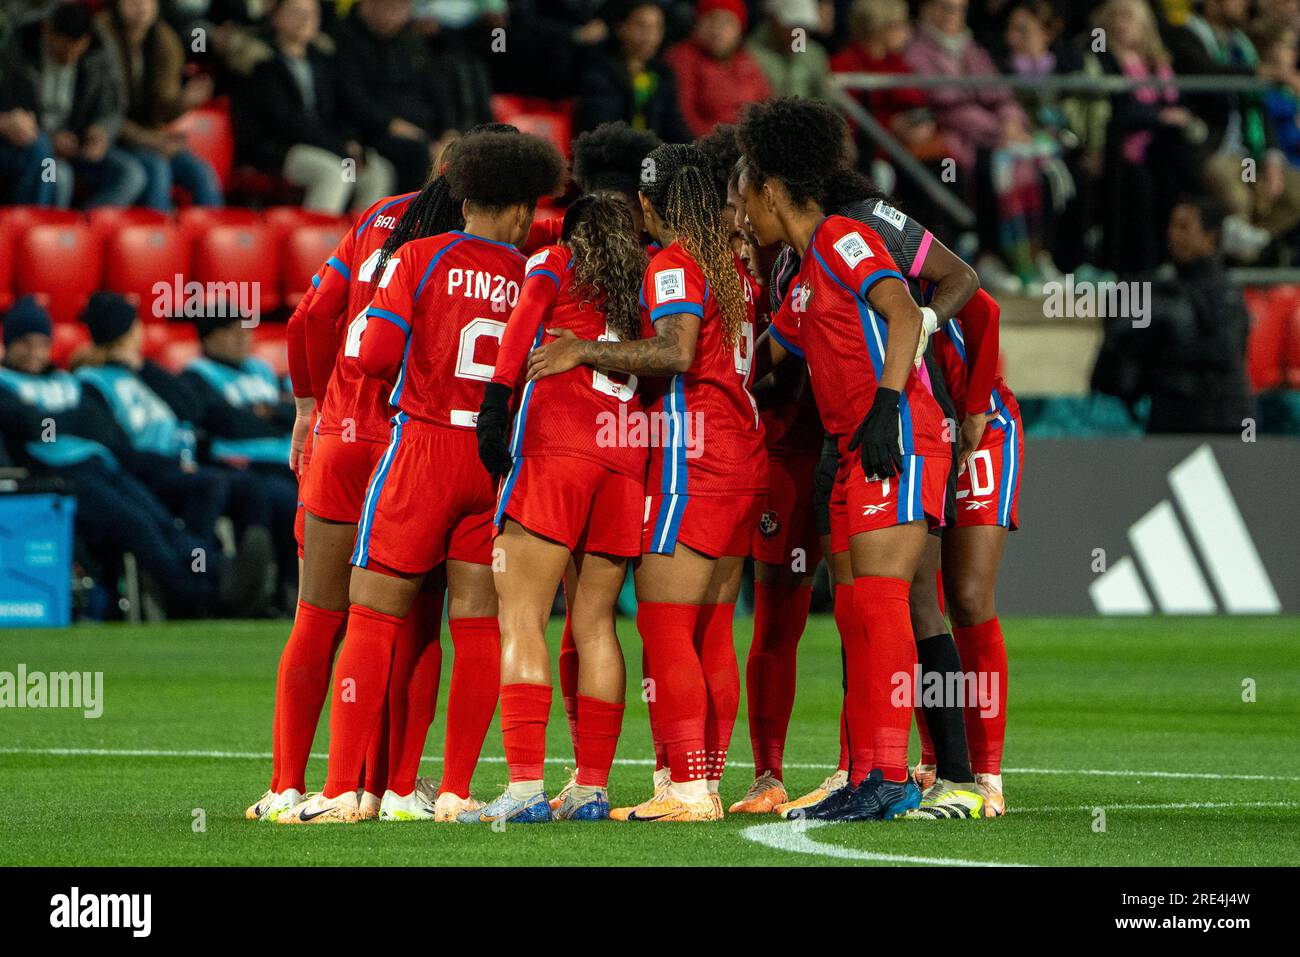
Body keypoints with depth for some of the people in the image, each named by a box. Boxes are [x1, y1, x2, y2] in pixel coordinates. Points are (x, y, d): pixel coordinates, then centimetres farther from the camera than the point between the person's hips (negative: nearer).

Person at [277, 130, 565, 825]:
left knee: (372, 618, 1)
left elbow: (374, 355, -9)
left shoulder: (420, 259, -3)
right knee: (476, 624, 5)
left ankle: (341, 788, -4)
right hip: (498, 456, 2)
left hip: (423, 448, -2)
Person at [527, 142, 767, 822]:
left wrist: (584, 351, -20)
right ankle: (708, 782, 9)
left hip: (689, 460, -9)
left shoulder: (674, 264, -9)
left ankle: (686, 789, -14)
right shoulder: (733, 267, 16)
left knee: (665, 626, -9)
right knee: (711, 634, 10)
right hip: (742, 461, 9)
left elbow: (677, 351, -23)